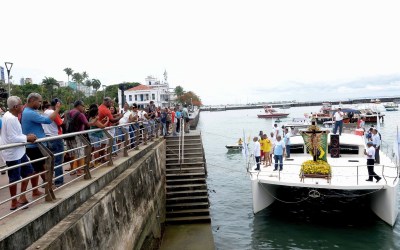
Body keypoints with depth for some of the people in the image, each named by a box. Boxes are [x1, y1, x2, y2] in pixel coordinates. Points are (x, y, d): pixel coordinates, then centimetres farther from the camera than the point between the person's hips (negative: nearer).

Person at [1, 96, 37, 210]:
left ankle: (22, 196, 27)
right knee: (14, 178, 3)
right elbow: (12, 138, -25)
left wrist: (27, 136, 5)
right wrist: (27, 138, -15)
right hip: (12, 153, -10)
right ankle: (14, 202, 18)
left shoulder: (12, 116, 9)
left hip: (19, 151, 10)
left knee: (28, 171, 17)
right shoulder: (10, 119, -22)